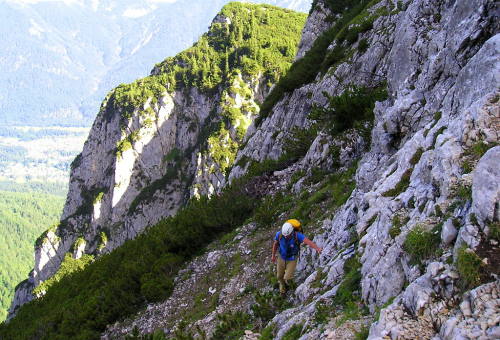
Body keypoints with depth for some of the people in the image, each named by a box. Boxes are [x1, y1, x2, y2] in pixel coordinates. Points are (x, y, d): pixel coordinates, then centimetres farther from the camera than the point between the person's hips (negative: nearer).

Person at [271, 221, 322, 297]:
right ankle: (283, 289, 51)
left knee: (287, 278, -8)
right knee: (279, 276, 17)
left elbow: (309, 242, -47)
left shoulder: (297, 235, -34)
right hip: (282, 258, 3)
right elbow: (275, 244, -4)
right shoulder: (279, 234, -26)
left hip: (292, 259, -2)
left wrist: (318, 249, -64)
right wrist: (273, 255, 6)